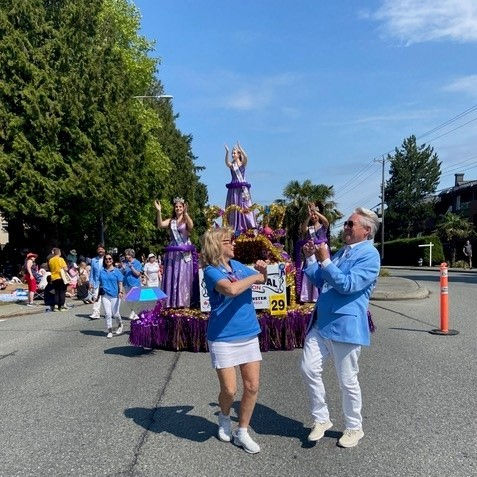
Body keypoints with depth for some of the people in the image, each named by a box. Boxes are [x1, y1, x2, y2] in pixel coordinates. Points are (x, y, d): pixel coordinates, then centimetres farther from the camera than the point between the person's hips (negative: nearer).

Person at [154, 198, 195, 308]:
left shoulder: (186, 219, 2)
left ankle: (183, 302, -1)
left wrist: (185, 213, -33)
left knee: (183, 277, -3)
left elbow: (191, 226, -21)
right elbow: (160, 225, -6)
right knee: (171, 277, 2)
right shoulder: (171, 221, 11)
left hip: (184, 253, -3)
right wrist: (159, 211, -15)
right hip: (172, 253, 4)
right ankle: (171, 302, 6)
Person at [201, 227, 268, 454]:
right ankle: (224, 418, 33)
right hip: (223, 338, -6)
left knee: (252, 386, 4)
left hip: (249, 334, 6)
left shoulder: (237, 265, 7)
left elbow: (261, 280, 22)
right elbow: (231, 289, -33)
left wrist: (262, 271, -1)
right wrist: (255, 277, -17)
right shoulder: (211, 271, -13)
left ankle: (242, 432, 22)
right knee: (229, 390, -1)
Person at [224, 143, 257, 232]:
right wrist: (227, 152, -29)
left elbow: (245, 158, -16)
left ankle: (249, 225, -7)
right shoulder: (231, 165, 8)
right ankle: (234, 227, 0)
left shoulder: (243, 164, 5)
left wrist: (240, 147, -25)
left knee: (245, 206, -6)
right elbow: (226, 162, -15)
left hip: (243, 188, -2)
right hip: (233, 189, 2)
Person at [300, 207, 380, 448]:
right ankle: (321, 419, 21)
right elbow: (320, 281, 20)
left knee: (347, 381, 6)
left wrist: (325, 261, -22)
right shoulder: (342, 252, 17)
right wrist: (311, 258, 8)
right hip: (321, 322, 8)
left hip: (345, 325, -8)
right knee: (309, 369, 3)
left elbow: (348, 285, -21)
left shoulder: (369, 255, -10)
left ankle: (354, 428, 27)